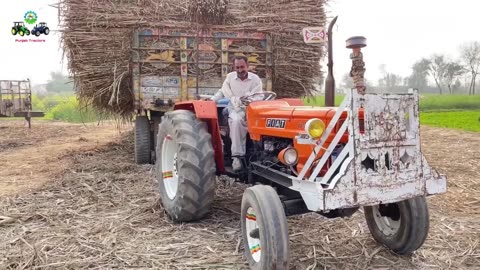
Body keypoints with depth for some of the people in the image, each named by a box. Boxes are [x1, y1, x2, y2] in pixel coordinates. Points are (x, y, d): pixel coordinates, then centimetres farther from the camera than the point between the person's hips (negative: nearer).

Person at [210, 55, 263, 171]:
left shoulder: (255, 79, 3)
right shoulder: (229, 77, 8)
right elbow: (222, 93, 20)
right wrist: (211, 100, 5)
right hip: (235, 110, 0)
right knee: (236, 120, -36)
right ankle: (236, 156, -36)